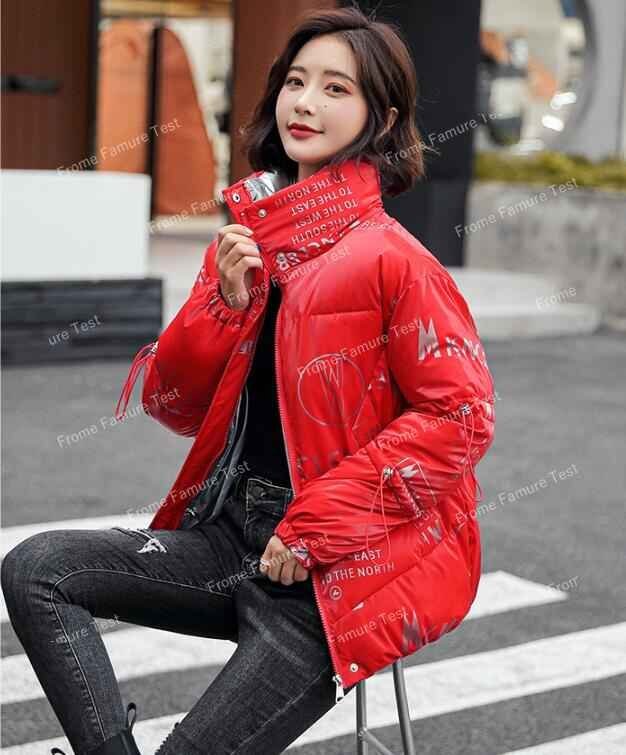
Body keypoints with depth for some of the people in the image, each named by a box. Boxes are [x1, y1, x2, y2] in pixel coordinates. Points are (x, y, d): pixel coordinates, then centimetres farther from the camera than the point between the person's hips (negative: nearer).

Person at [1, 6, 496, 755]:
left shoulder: (387, 258, -12)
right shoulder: (247, 238, 7)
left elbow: (460, 413, -15)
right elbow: (174, 406, 8)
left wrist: (317, 526, -16)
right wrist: (226, 302, -10)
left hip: (343, 567, -6)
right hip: (235, 535, 7)